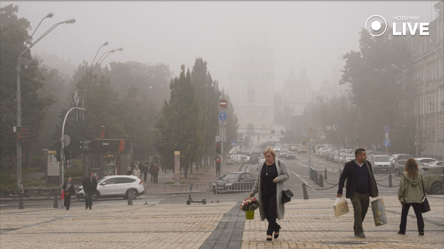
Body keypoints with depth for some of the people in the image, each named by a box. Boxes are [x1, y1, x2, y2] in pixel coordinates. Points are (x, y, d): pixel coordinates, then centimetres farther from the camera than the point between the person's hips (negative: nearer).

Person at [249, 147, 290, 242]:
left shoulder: (280, 164, -1)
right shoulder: (262, 165, 11)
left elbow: (286, 175, -2)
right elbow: (258, 180, 15)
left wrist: (278, 179, -20)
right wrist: (253, 192, 13)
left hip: (275, 192, -4)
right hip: (265, 193, 4)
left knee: (272, 210, -14)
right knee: (266, 212, 2)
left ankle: (269, 232, -9)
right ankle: (276, 227, 25)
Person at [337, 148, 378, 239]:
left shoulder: (368, 164, 6)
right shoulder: (349, 165, -7)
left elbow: (372, 178, 15)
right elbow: (342, 178, -1)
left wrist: (376, 191, 13)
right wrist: (339, 192, -3)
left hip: (365, 194, 5)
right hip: (355, 193, -5)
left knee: (363, 212, 8)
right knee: (358, 210, -19)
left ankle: (356, 228, 29)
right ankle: (359, 231, -15)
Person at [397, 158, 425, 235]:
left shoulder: (404, 175, -12)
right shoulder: (419, 175, -1)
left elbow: (401, 188, -9)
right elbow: (423, 186, 7)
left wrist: (401, 198, 2)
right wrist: (422, 196, 19)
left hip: (407, 199, -2)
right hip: (417, 199, 2)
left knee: (404, 215, 12)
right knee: (418, 214, 4)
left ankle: (402, 230, 17)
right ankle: (421, 230, -9)